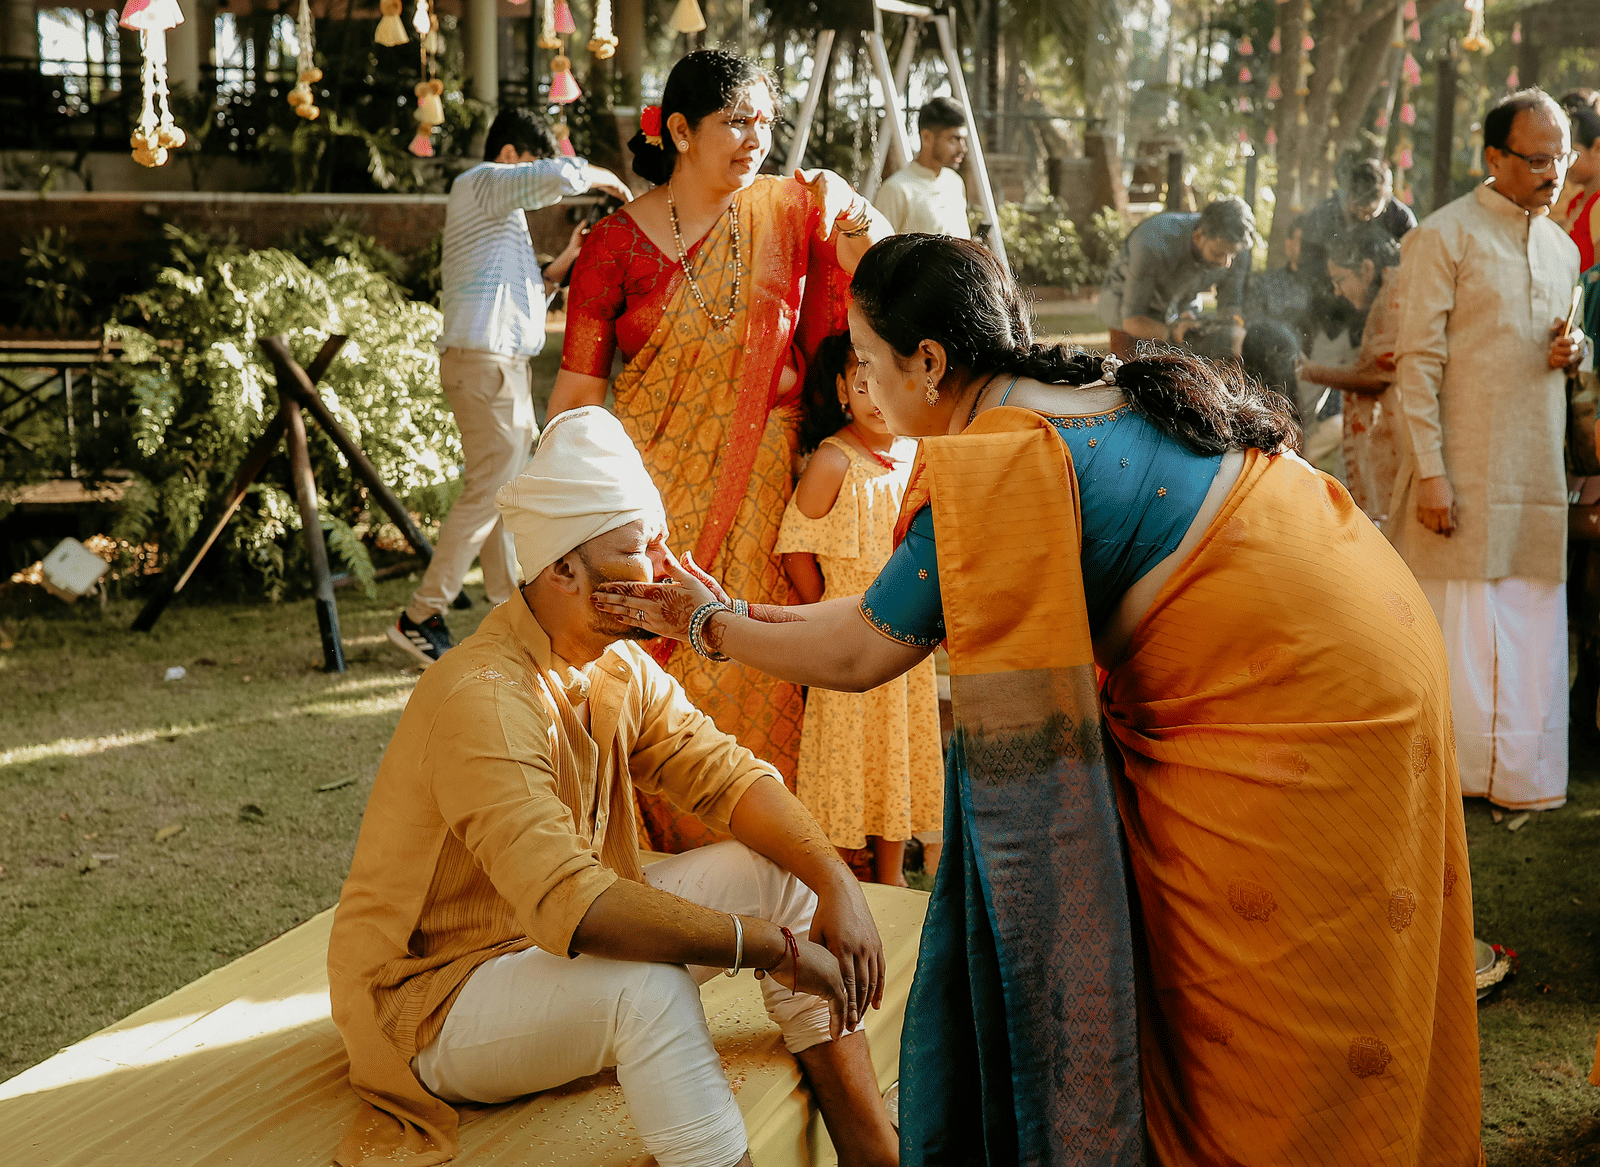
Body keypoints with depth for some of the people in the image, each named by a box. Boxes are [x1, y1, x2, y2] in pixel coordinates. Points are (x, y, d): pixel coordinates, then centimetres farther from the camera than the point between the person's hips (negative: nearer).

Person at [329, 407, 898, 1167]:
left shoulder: (620, 667, -1)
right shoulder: (482, 700, -30)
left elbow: (728, 774, -2)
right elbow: (567, 904, -39)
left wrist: (837, 883, -20)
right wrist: (778, 948, -35)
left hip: (558, 948, 9)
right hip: (431, 1003, -9)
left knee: (782, 869, -4)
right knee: (646, 984, -36)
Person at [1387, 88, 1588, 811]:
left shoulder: (1562, 249, 17)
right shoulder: (1443, 236, -5)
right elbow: (1417, 362, -10)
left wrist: (1574, 352, 1)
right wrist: (1429, 472, -17)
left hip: (1538, 473, 6)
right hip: (1464, 472, -6)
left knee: (1531, 622, 7)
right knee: (1453, 620, -2)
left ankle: (1520, 770, 16)